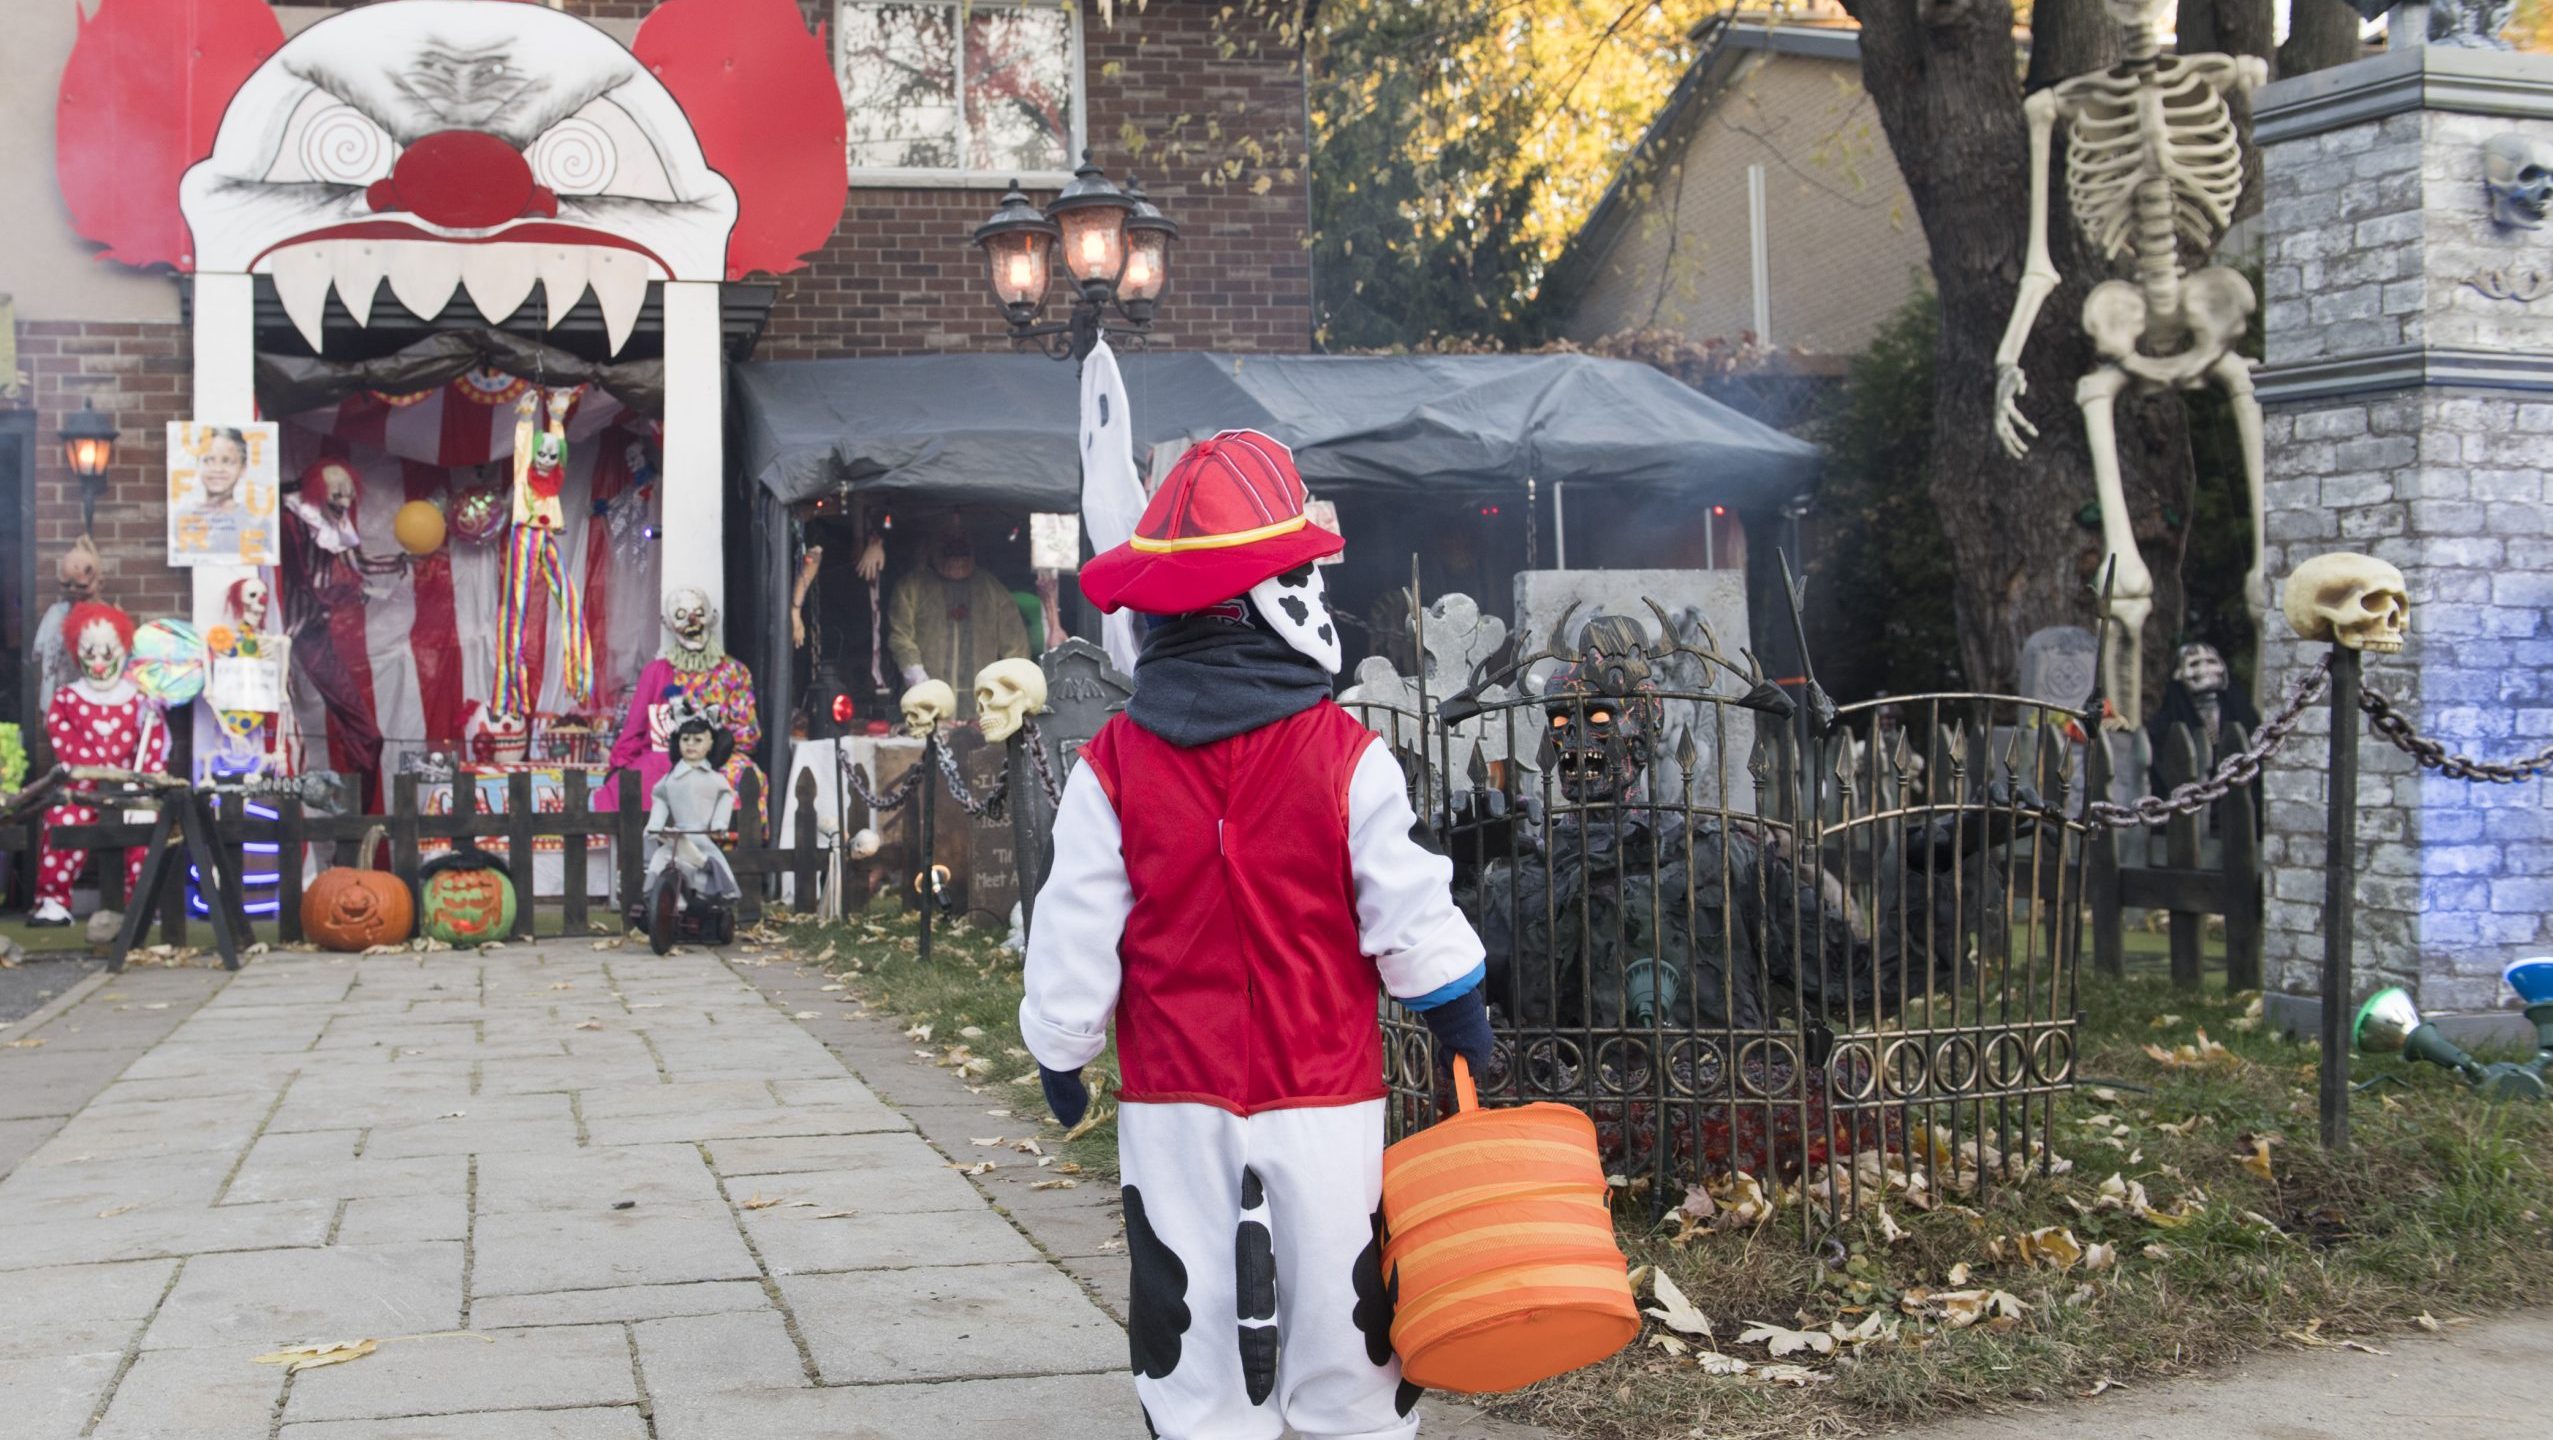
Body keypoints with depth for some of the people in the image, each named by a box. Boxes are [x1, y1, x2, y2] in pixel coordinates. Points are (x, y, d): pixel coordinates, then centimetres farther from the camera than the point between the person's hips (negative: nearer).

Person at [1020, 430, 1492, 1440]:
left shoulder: (1112, 767, -6)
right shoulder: (1343, 755, -10)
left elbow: (1077, 933, -3)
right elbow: (1412, 912, -5)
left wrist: (1060, 1050, 12)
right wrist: (1459, 1016, 10)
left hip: (1174, 1101, 1)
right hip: (1323, 1093, -1)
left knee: (1191, 1328, 10)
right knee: (1340, 1320, 10)